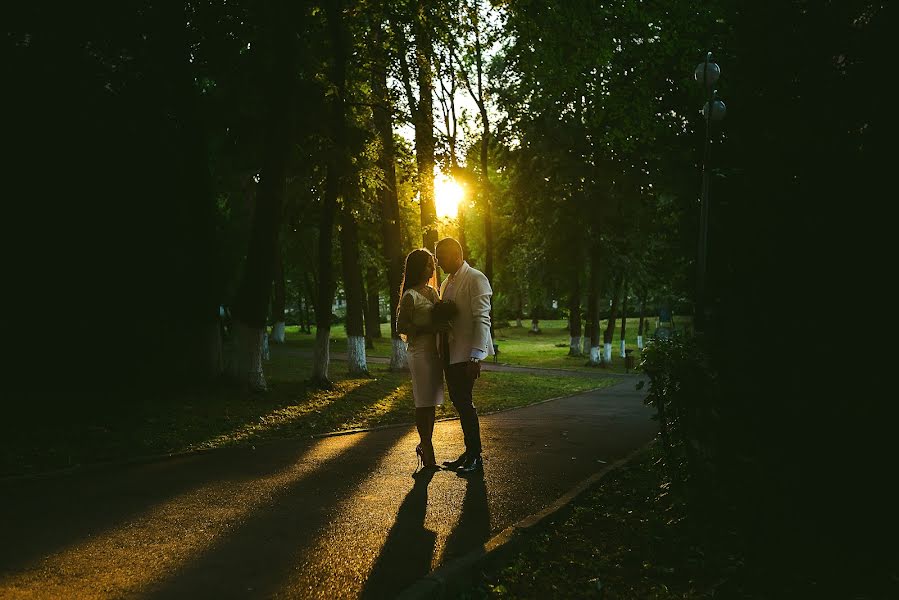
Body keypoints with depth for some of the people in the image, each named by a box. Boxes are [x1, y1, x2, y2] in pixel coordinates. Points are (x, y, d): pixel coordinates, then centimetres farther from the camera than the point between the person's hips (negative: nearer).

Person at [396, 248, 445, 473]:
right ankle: (428, 455, 0)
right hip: (419, 351, -8)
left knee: (431, 402, 11)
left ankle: (424, 446, 24)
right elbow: (401, 327, -12)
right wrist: (427, 329, -19)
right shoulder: (410, 296, -10)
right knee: (424, 403, -5)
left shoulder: (432, 291, 14)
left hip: (434, 350, 8)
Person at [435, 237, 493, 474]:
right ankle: (469, 452, 20)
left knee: (464, 402, -7)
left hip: (467, 354, -8)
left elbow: (482, 319, -16)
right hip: (449, 354, 8)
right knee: (458, 402, 10)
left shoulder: (476, 279, -9)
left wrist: (476, 357, -23)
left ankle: (475, 457, 2)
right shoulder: (446, 284, 17)